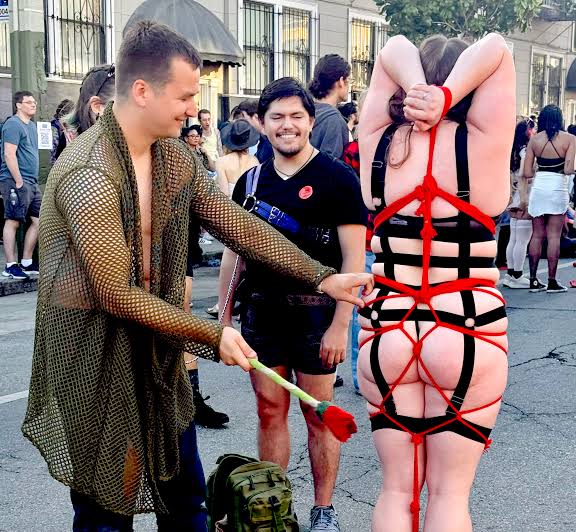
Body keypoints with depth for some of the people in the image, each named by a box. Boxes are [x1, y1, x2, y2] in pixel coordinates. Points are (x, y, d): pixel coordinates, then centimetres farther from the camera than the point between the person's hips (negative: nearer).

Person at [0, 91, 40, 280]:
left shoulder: (31, 125, 18)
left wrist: (31, 180, 19)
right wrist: (19, 181, -19)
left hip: (32, 183, 9)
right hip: (16, 181, -9)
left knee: (38, 220, 8)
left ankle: (26, 263, 16)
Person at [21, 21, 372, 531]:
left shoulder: (175, 157, 2)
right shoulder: (89, 177, -24)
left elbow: (237, 224, 5)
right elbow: (118, 295, -22)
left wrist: (321, 276, 0)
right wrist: (213, 335, -15)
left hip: (155, 344, 8)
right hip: (96, 355, -8)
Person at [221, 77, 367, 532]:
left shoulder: (337, 178, -7)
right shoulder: (251, 181, 9)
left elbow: (353, 257, -11)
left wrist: (340, 324, -16)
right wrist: (224, 313, 12)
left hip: (314, 312, -4)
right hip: (261, 310, 5)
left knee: (317, 415, 5)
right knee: (270, 411, 10)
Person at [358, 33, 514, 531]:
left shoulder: (379, 143, 0)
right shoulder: (482, 146, -7)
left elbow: (393, 50, 8)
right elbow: (496, 51, 0)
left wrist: (416, 88, -10)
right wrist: (447, 97, -13)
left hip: (387, 334, 2)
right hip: (467, 338, -2)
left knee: (397, 488, 13)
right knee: (450, 491, 9)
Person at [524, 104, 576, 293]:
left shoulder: (534, 140, 1)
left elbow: (527, 173, -1)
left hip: (538, 187, 2)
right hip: (558, 188, -2)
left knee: (537, 235, 9)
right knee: (554, 236, 2)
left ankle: (533, 281, 11)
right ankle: (552, 282, 4)